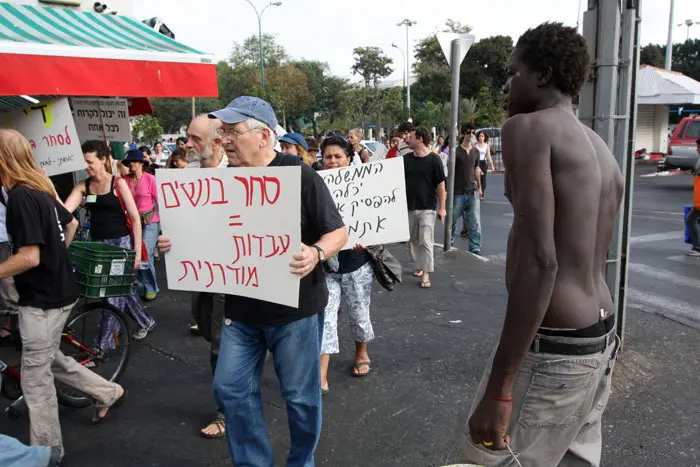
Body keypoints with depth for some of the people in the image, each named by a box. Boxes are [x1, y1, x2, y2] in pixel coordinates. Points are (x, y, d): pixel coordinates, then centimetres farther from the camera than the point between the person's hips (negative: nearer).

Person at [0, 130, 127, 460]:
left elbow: (29, 257, -26)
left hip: (42, 300, -9)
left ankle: (46, 451, 19)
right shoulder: (41, 189, 6)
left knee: (35, 379, 5)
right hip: (57, 291, 9)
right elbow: (71, 224, 22)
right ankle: (108, 392, 33)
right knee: (48, 359, 24)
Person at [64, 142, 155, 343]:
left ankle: (106, 342, 8)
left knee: (113, 292, -2)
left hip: (121, 242, -4)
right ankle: (146, 321, 35)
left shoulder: (118, 183, -7)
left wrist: (137, 251, -11)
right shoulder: (83, 186, 4)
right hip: (98, 244, 5)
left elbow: (135, 218, -8)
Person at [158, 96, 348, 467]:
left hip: (295, 308, -5)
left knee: (300, 394, 9)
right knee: (230, 387, 10)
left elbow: (337, 232, -11)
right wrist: (177, 242, -4)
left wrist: (316, 253, -31)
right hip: (241, 307, 5)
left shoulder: (300, 175, -13)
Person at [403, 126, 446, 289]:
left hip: (427, 208, -5)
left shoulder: (434, 160, -7)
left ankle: (426, 275, -6)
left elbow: (440, 185, -4)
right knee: (412, 239, 13)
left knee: (426, 241, -9)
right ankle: (419, 266, 30)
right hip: (409, 207, 5)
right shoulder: (406, 159, 4)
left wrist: (442, 207, -5)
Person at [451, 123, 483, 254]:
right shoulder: (456, 151, -6)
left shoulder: (475, 151, 9)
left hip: (473, 192, 3)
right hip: (458, 193, -3)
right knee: (453, 220, 10)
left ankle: (475, 249, 5)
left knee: (475, 223, -1)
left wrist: (479, 188, 21)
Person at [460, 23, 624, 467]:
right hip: (601, 339, 9)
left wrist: (499, 387, -23)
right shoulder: (604, 153, 14)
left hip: (553, 346, -9)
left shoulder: (528, 127, -12)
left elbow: (540, 260, -23)